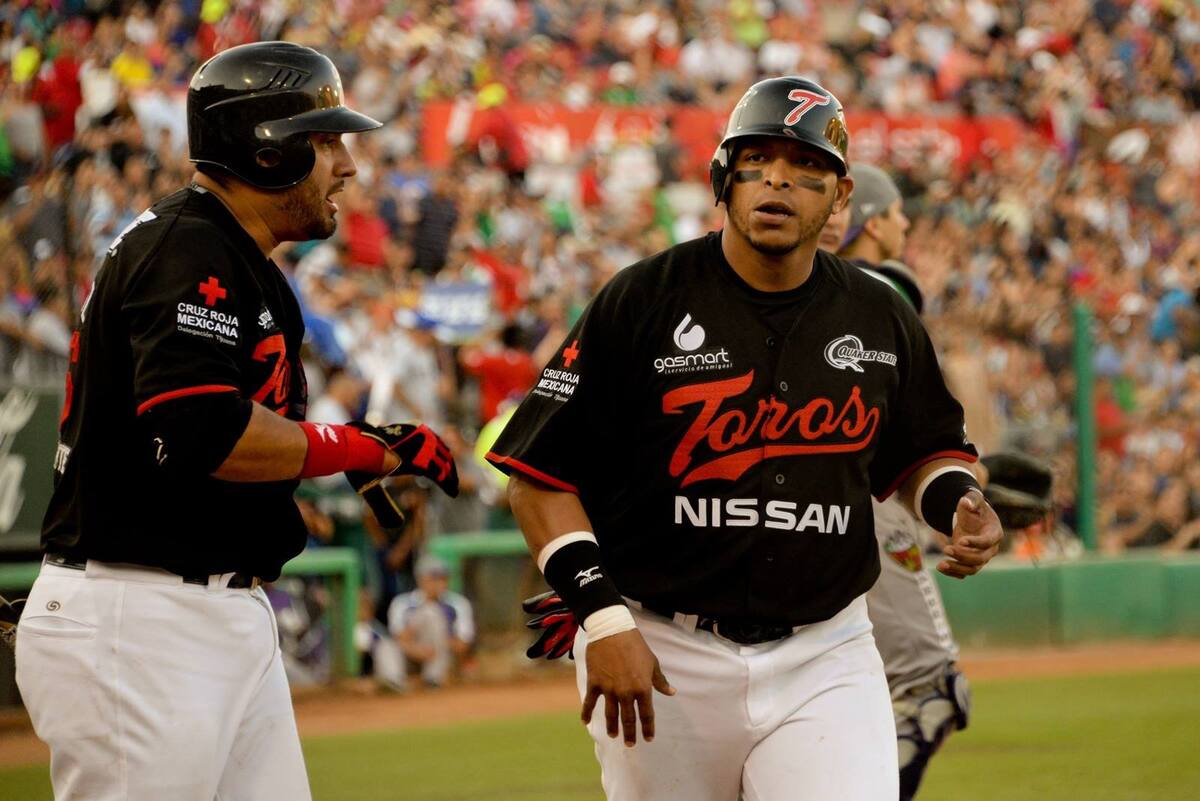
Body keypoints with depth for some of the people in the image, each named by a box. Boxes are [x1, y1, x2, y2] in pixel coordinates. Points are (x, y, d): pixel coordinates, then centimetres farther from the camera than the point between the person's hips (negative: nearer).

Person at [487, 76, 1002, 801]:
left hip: (825, 659, 2)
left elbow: (923, 450, 21)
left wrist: (959, 504, -2)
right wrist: (603, 617, -15)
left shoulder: (880, 319, 5)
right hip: (661, 655, -2)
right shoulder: (641, 302, -6)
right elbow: (541, 477, -6)